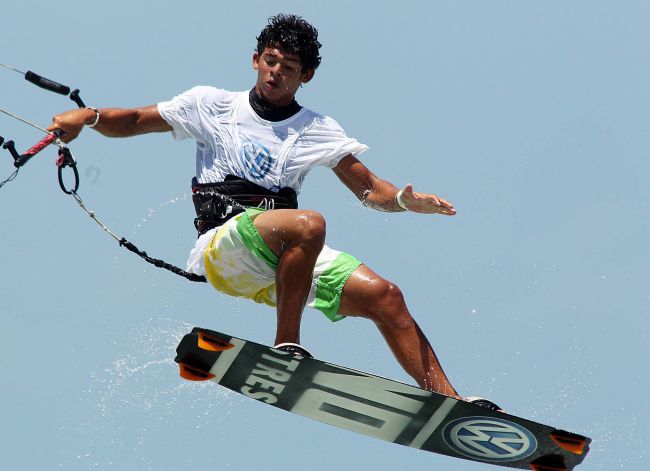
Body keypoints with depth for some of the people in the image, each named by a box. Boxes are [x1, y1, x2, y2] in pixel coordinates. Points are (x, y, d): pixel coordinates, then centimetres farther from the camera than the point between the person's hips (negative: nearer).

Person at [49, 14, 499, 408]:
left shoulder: (318, 129, 16)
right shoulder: (212, 105, 11)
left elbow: (368, 188, 10)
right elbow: (133, 122, 13)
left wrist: (405, 199, -11)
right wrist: (88, 116, -7)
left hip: (287, 260, 4)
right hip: (223, 248, -3)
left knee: (383, 295, -15)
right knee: (308, 224, -35)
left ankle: (451, 403, -11)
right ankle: (287, 348, -25)